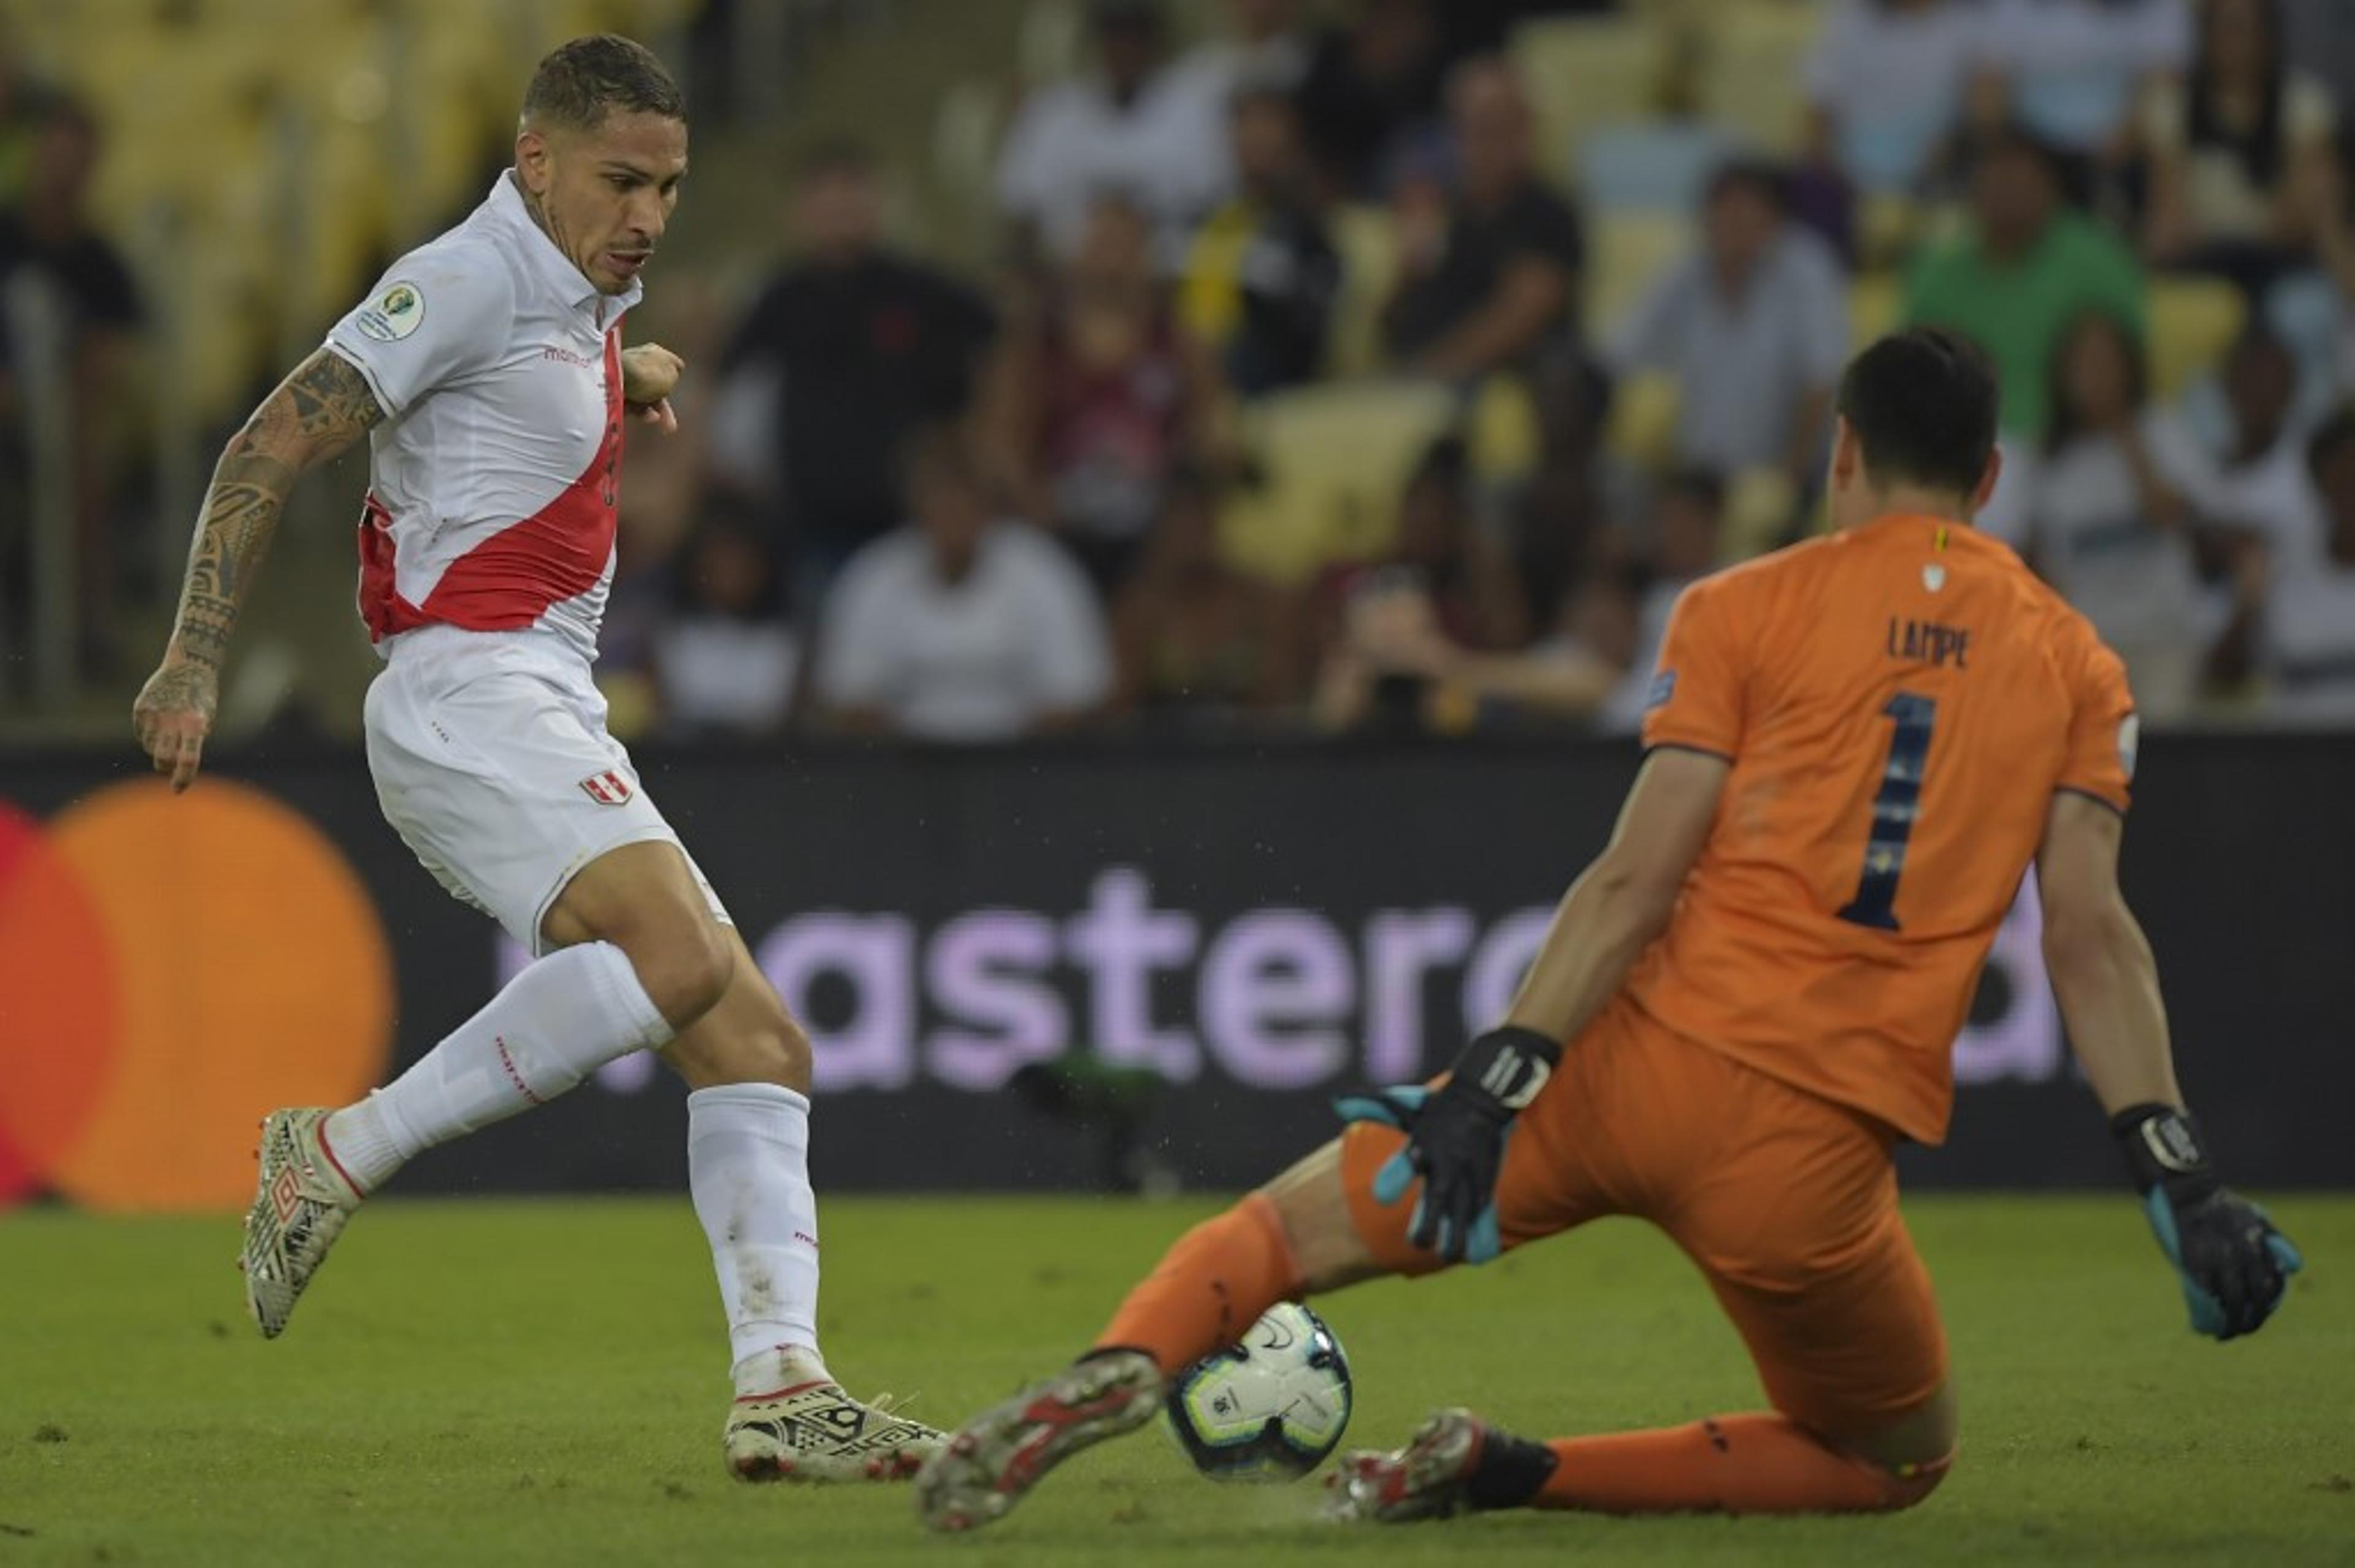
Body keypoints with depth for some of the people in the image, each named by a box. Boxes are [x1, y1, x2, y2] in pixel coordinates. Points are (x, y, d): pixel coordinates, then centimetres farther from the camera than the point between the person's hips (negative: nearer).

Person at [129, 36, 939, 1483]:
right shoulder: (472, 280, -7)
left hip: (554, 716, 10)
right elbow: (273, 448, -9)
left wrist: (630, 370, 31)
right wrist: (198, 660, -14)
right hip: (467, 694, -10)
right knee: (680, 952, -30)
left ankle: (783, 1389, -11)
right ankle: (342, 1156, -20)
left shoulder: (583, 298, 21)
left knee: (760, 1046, -2)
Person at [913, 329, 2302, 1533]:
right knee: (1905, 1461, 23)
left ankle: (1131, 1359, -24)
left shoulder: (1745, 611, 6)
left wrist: (1500, 1080, -7)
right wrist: (2177, 1174, -2)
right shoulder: (2078, 665, 11)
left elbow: (1638, 879, -5)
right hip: (1816, 1152, 0)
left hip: (1642, 1058, 0)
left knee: (1280, 1233, 12)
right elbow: (2093, 939, 0)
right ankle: (1513, 1476, 3)